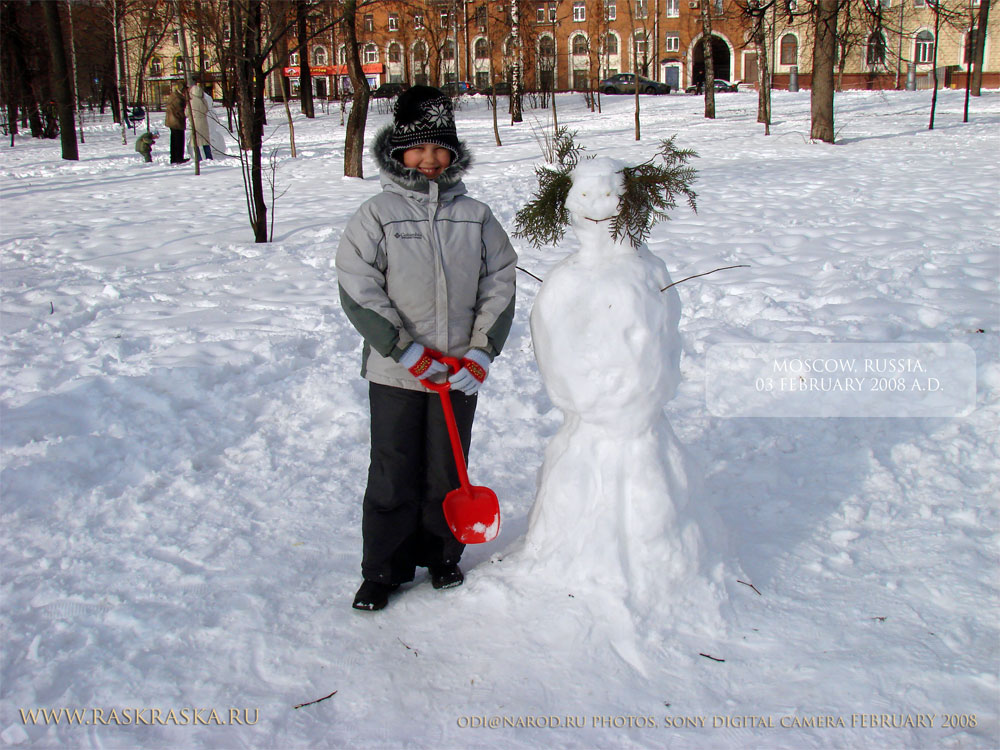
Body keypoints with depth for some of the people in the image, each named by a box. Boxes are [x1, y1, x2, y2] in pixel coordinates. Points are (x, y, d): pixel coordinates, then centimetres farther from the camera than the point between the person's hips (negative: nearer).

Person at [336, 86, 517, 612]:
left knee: (446, 472, 13)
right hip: (395, 373, -2)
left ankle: (441, 556, 33)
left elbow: (499, 286, 5)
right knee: (393, 475, 5)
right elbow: (358, 291, -8)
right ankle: (383, 569, 21)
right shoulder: (376, 215, -4)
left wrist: (480, 353, -5)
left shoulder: (475, 216, 4)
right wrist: (406, 350, -14)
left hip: (459, 371, 2)